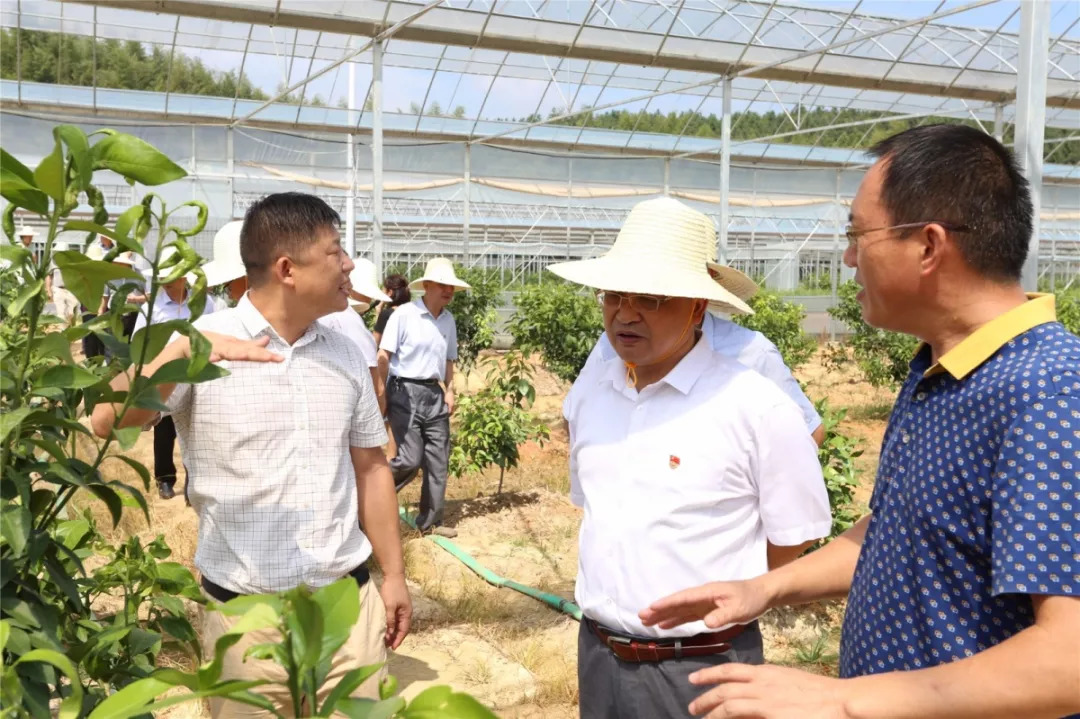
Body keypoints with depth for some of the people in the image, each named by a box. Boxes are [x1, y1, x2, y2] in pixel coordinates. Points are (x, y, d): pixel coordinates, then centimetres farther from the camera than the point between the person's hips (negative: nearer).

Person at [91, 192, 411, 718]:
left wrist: (393, 574, 10)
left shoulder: (345, 355, 4)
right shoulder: (199, 345, -8)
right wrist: (183, 353, -28)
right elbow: (106, 423, -16)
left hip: (349, 602, 3)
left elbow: (370, 468, 10)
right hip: (245, 614, -3)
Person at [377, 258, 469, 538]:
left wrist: (449, 391, 7)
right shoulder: (404, 314, -10)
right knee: (410, 459, -11)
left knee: (438, 460, 6)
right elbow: (383, 356, -11)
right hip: (405, 392, -6)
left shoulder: (448, 320, 9)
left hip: (434, 394, 6)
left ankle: (430, 521, 19)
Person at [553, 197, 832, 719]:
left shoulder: (756, 405, -17)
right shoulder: (586, 395, 1)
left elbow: (795, 536, -8)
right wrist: (612, 595, 10)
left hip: (703, 668, -5)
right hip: (597, 653, 5)